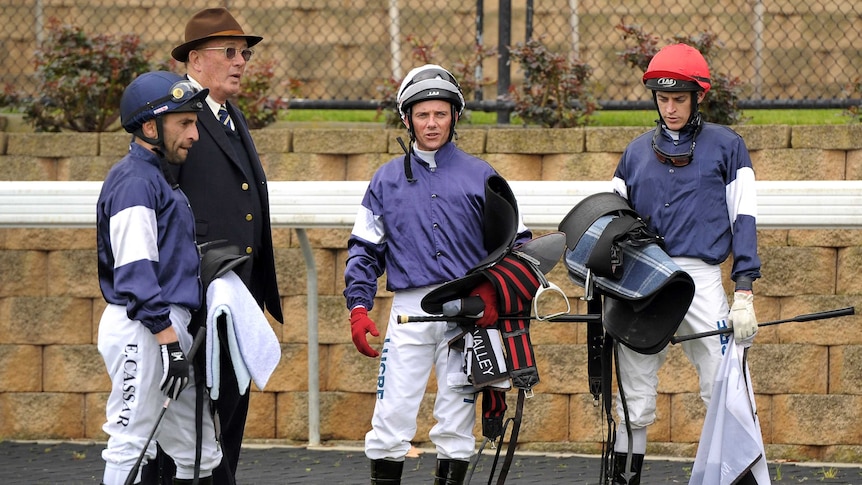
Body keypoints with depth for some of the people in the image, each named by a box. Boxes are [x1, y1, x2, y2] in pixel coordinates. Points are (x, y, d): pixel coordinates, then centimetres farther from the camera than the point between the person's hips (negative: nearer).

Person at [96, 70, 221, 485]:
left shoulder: (160, 178, 19)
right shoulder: (134, 182, -13)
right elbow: (135, 273, -20)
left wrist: (177, 339, 17)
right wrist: (170, 342, -23)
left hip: (169, 329, 10)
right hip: (142, 331, -10)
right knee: (130, 445, -7)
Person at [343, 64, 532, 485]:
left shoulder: (479, 176, 8)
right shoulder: (387, 179, 12)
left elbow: (516, 241, 8)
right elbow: (365, 248, 13)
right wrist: (358, 306, 0)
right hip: (410, 308, 0)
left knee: (457, 417, 2)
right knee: (392, 416, -6)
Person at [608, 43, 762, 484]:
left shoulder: (726, 146, 7)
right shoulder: (637, 151, 16)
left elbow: (743, 220, 2)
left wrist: (744, 293, -7)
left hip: (700, 278, -3)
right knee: (634, 405, 4)